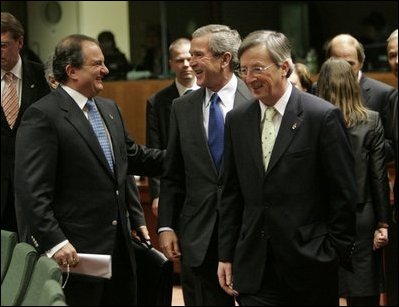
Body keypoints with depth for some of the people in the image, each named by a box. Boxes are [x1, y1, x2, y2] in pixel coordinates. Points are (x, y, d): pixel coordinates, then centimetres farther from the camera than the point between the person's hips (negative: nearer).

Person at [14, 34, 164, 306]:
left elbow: (131, 155, 29)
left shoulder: (109, 109, 14)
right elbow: (31, 191, -18)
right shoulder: (42, 116, -13)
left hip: (119, 247, 8)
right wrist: (55, 242, -23)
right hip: (74, 253, -8)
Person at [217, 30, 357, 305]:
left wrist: (338, 255, -5)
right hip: (254, 269, 4)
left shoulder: (324, 116, -7)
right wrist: (226, 255, 8)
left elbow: (344, 194, -5)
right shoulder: (237, 120, 8)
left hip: (309, 264, -4)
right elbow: (231, 195, 12)